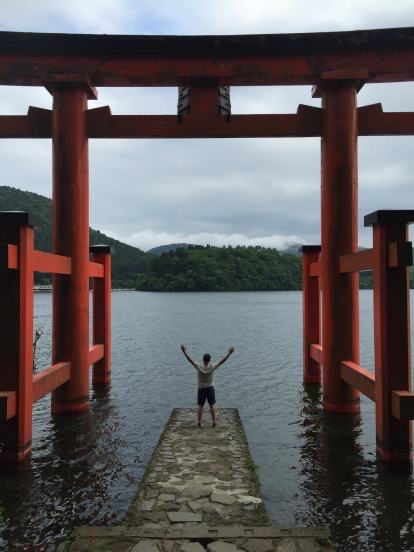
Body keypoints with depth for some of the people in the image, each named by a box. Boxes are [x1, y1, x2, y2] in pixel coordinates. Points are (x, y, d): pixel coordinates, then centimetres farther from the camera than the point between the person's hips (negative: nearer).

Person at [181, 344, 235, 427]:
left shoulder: (199, 367, -16)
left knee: (200, 406, 10)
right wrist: (229, 353, -16)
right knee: (212, 406, 10)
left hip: (201, 389, 0)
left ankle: (199, 423, 17)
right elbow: (222, 361, -17)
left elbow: (190, 359, -18)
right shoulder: (212, 367, -17)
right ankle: (214, 423, 13)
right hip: (210, 389, 0)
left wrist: (184, 351, -18)